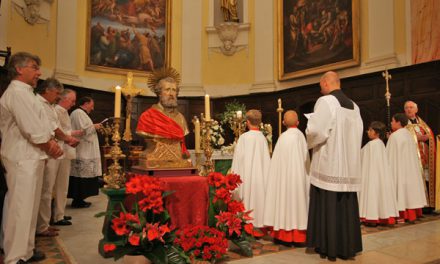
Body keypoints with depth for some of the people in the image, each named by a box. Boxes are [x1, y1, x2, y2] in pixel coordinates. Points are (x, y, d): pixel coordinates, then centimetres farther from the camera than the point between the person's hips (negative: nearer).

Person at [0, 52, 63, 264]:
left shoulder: (24, 93, 18)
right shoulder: (18, 93, -16)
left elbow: (39, 125, 18)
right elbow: (33, 131, -20)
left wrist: (51, 142, 4)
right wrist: (50, 149, -6)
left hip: (30, 157, 10)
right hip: (23, 159, -10)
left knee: (28, 206, 17)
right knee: (20, 208, -3)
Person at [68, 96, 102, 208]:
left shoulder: (80, 113, 20)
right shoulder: (79, 113, -12)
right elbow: (83, 130, -22)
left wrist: (93, 127, 16)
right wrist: (94, 126, -7)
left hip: (84, 151, 11)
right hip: (82, 151, -11)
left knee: (81, 175, 11)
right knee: (81, 175, -7)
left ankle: (78, 199, 15)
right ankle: (78, 200, -1)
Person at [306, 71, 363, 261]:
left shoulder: (325, 101, -10)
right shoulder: (354, 106, 12)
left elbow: (315, 131, -18)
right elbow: (358, 134, 15)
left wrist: (309, 142, 2)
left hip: (328, 164, -7)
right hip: (349, 166, 7)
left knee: (327, 206, 2)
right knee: (347, 207, 12)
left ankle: (329, 247, 10)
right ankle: (347, 247, 21)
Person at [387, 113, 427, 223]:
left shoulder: (395, 136, -15)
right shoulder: (408, 134, 9)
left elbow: (392, 155, -13)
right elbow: (412, 154, 12)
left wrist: (389, 168, -8)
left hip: (399, 167, -8)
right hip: (410, 167, 8)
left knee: (400, 187, -4)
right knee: (409, 186, 12)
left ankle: (402, 215, -2)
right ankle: (411, 213, 18)